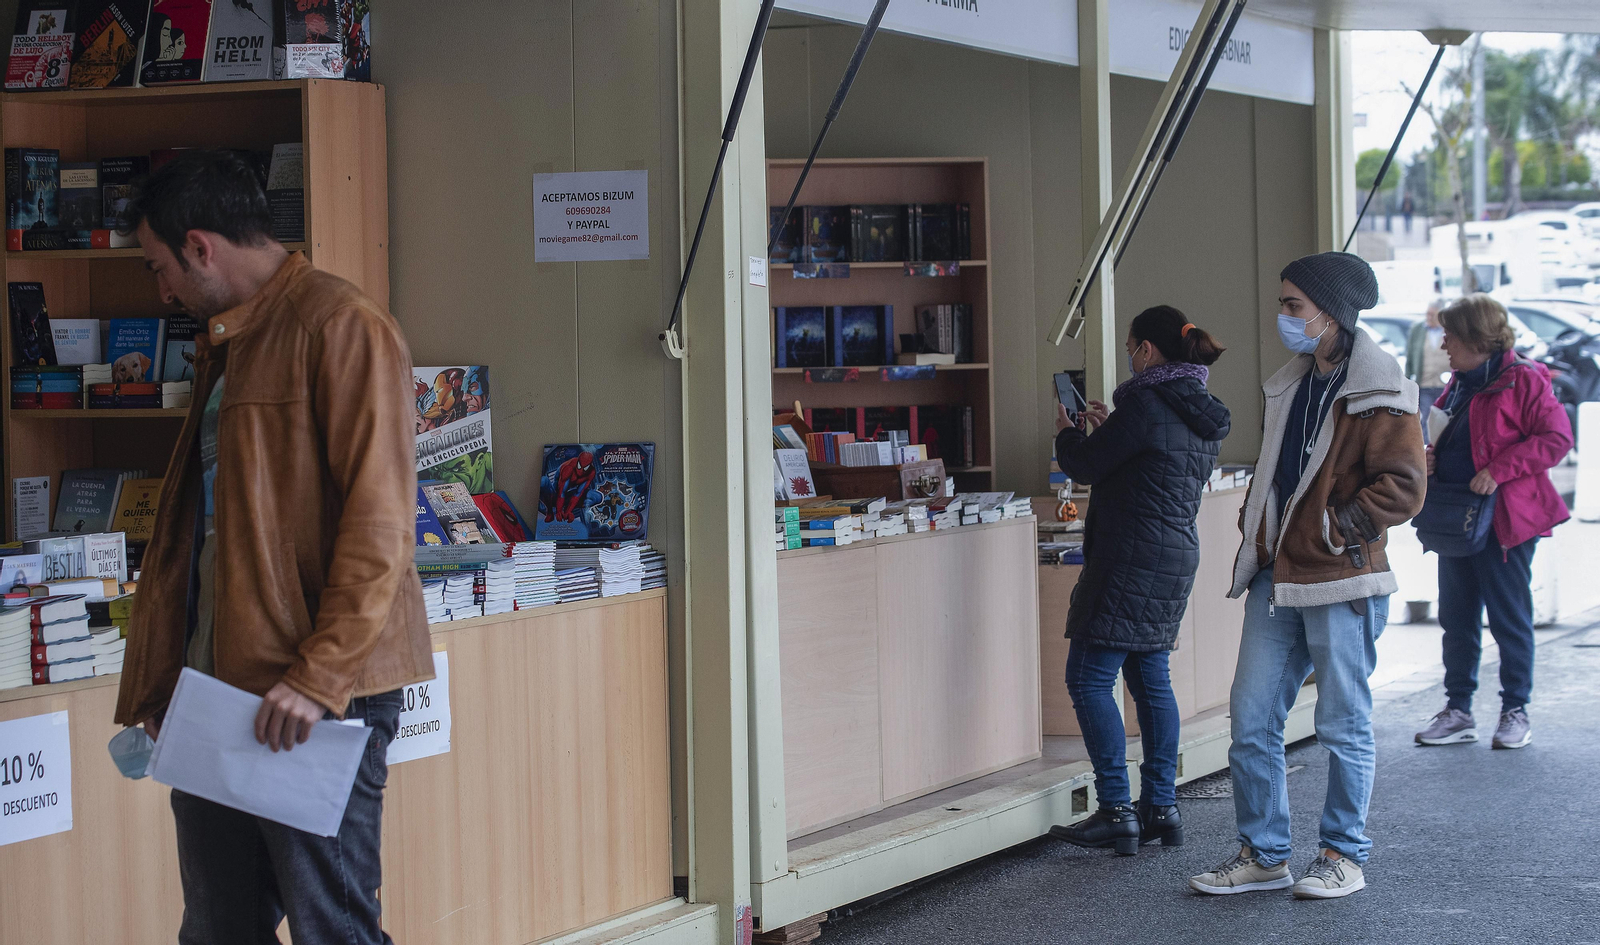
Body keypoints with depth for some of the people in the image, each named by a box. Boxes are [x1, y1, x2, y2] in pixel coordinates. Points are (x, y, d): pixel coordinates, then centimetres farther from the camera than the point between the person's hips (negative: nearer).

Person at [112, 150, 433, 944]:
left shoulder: (340, 326, -9)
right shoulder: (225, 342, 21)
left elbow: (379, 520, -17)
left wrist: (318, 676, -21)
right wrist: (160, 682, 20)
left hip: (316, 696, -9)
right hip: (217, 686, 9)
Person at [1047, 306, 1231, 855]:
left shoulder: (1146, 404, -15)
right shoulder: (1203, 412, 13)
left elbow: (1085, 466, -8)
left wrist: (1065, 431, 12)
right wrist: (1109, 430, 28)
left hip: (1131, 558, -9)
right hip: (1178, 556, 9)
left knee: (1089, 677, -4)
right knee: (1150, 676, 14)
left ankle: (1116, 812, -7)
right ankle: (1161, 808, 14)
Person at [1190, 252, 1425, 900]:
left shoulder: (1379, 395, -10)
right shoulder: (1289, 386, 15)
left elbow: (1402, 487, -16)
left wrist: (1331, 528, -17)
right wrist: (1255, 536, 14)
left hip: (1341, 583, -7)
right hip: (1277, 580, 7)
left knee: (1343, 725, 3)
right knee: (1251, 719, 5)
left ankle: (1343, 856, 15)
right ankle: (1263, 854, 15)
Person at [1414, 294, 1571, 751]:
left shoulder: (1523, 380, -11)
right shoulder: (1459, 384, 13)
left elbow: (1557, 438, -16)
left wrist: (1498, 470, -21)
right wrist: (1432, 456, 5)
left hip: (1503, 520, -8)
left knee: (1510, 619, 2)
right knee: (1456, 619, 10)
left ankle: (1516, 713, 13)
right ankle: (1458, 712, 18)